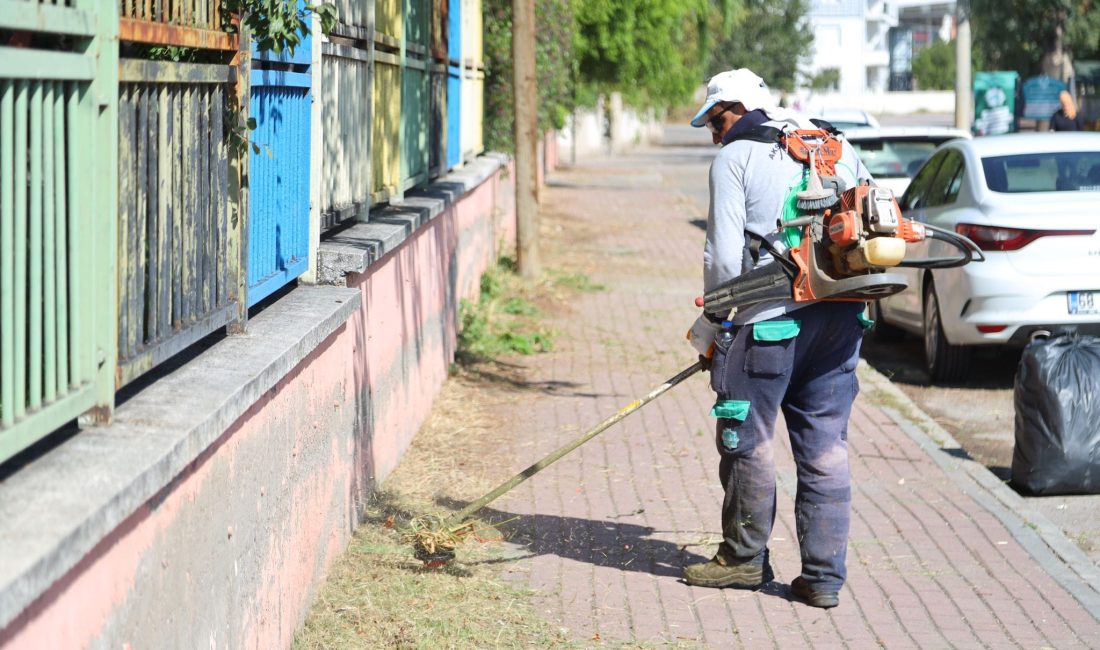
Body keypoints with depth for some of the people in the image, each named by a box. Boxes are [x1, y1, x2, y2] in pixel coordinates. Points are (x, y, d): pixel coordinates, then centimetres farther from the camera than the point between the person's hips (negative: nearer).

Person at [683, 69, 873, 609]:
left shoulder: (734, 159, -1)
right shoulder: (839, 149, 15)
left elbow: (724, 257, -8)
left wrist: (709, 325, 5)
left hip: (768, 321, -6)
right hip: (841, 318, 6)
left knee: (749, 439, 8)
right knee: (826, 443, 8)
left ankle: (745, 558, 20)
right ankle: (824, 575, 8)